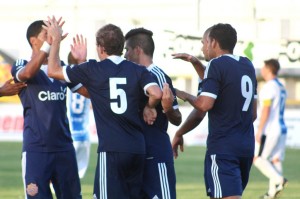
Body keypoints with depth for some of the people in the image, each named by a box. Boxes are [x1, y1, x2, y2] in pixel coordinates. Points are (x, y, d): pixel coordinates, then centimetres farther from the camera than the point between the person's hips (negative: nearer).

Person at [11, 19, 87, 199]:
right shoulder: (22, 66, -1)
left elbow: (89, 91, 11)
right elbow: (27, 73, -26)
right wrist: (49, 43, -35)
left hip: (64, 146, 5)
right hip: (36, 148, -5)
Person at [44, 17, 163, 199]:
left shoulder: (93, 70, -1)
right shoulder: (138, 70, 5)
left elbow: (53, 70, 9)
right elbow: (156, 93, -12)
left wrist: (56, 39, 21)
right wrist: (149, 108, 10)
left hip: (111, 150, -4)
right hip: (137, 148, 4)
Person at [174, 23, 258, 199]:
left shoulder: (216, 65, -9)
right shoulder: (248, 66, 15)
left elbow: (204, 104, -19)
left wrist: (186, 96, 0)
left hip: (222, 147, -8)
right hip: (246, 146, 8)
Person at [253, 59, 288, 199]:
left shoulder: (269, 87, -13)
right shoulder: (281, 87, 16)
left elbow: (266, 111, -19)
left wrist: (259, 131, -18)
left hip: (270, 131, -9)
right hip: (281, 129, 9)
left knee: (257, 158, -4)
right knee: (275, 160, 7)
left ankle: (278, 180, -16)